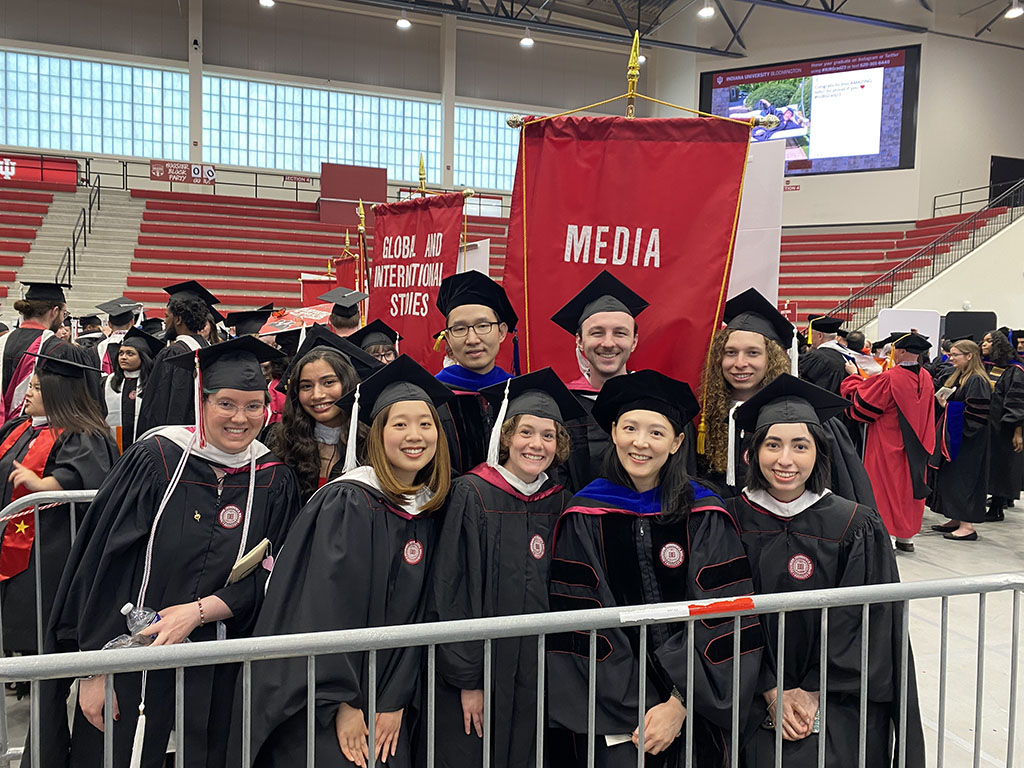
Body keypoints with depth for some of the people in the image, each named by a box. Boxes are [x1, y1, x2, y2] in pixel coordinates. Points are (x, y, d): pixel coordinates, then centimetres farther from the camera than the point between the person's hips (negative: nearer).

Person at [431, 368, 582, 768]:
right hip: (476, 675, -4)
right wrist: (467, 679, -13)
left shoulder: (559, 502, 3)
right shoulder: (473, 494, -11)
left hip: (534, 674, 4)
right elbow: (454, 590, -12)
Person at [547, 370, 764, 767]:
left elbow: (722, 619, -6)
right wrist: (636, 710, -11)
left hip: (693, 709, 1)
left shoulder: (705, 517, -3)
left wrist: (679, 703, -14)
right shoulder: (584, 517, -4)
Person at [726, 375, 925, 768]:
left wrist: (812, 692, -7)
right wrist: (772, 691, -9)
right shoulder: (734, 519, -4)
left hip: (839, 705, -1)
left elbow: (862, 628, -4)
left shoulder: (856, 527, -6)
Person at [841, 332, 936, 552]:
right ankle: (906, 536, 21)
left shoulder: (889, 379, -21)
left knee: (886, 486, 2)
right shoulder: (926, 378, 1)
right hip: (915, 446, 6)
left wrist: (854, 375, -1)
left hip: (888, 444, -6)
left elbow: (860, 404, -13)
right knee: (909, 484, 13)